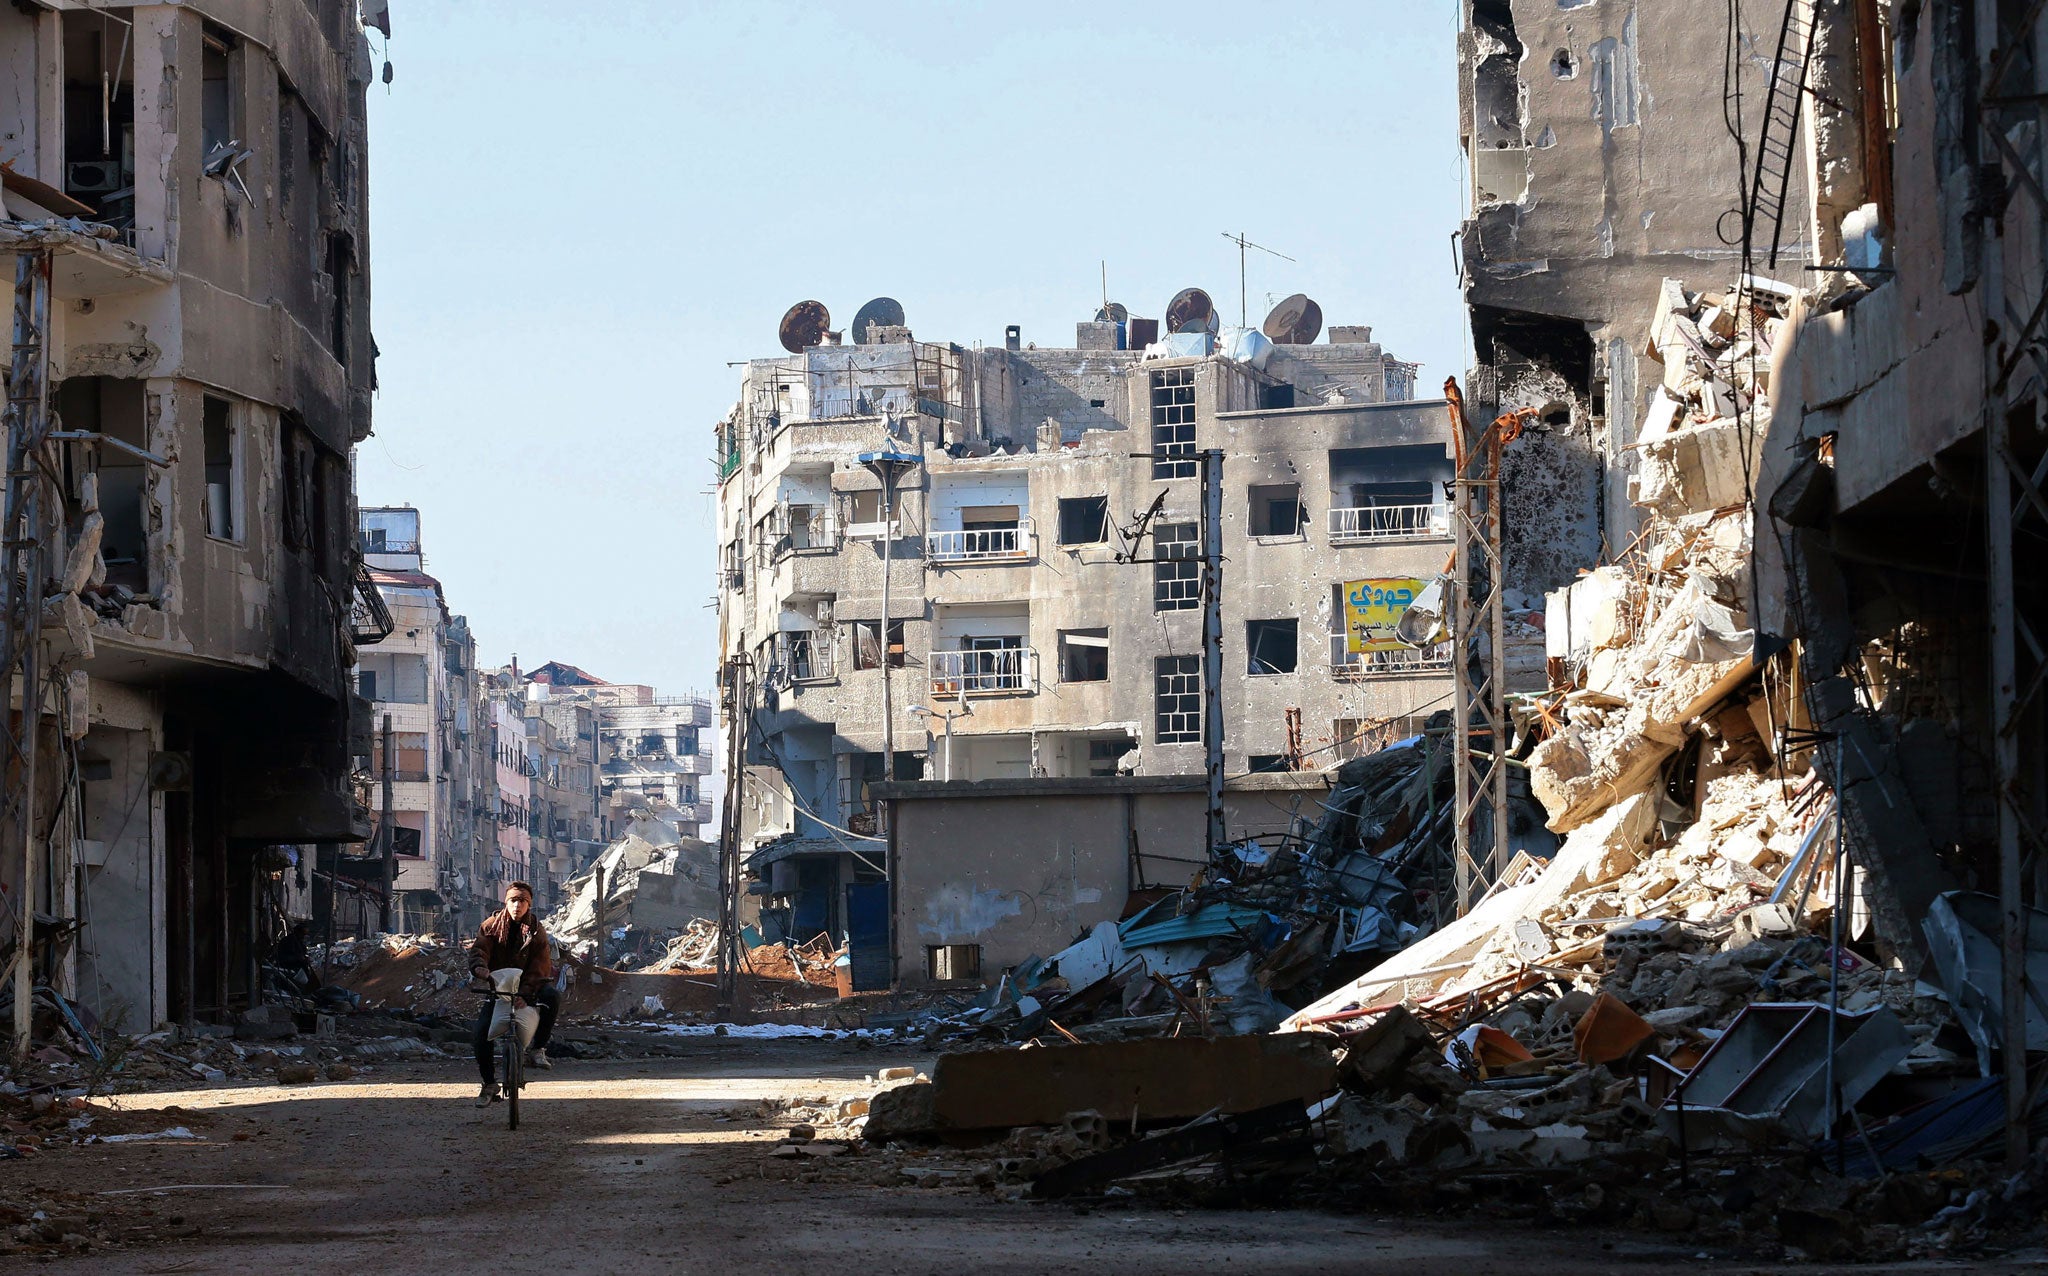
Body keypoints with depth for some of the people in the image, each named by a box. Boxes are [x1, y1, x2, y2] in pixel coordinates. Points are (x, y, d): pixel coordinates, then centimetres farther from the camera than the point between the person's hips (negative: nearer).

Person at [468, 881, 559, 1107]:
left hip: (528, 987, -1)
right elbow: (478, 950, -14)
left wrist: (525, 994, -30)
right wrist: (480, 967, -40)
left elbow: (540, 968, -14)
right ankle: (489, 1084, 1)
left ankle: (537, 1049, -21)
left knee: (552, 996, -34)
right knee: (481, 1033, -16)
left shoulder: (536, 931, -5)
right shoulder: (491, 926, -1)